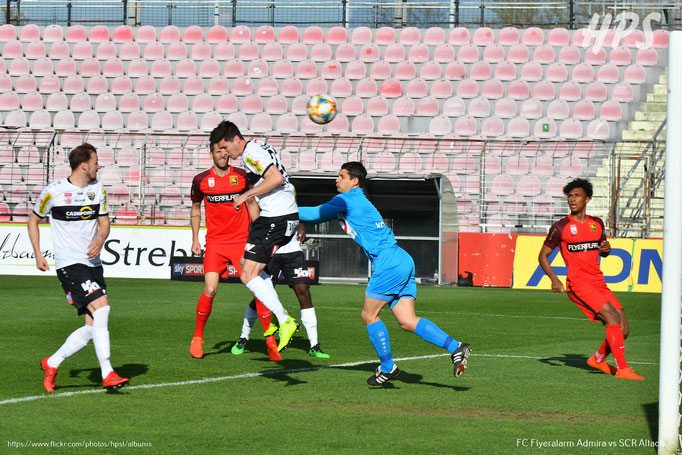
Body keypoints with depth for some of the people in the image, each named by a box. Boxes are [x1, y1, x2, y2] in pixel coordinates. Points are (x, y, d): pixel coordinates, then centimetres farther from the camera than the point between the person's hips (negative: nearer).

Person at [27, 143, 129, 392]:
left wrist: (101, 238, -6)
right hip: (69, 264, -6)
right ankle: (107, 375, -21)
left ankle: (51, 364, 20)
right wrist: (38, 254, 1)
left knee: (93, 327, 1)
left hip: (93, 263, 6)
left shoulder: (98, 189, 8)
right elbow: (33, 220, 7)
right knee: (101, 308, -23)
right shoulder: (53, 191, -6)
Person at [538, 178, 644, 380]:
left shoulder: (597, 224, 13)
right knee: (612, 316, -22)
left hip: (598, 283, 6)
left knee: (623, 329, 1)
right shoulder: (560, 227, -2)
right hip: (578, 284, -6)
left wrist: (606, 248, 2)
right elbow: (543, 255, 3)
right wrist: (554, 279, -11)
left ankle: (598, 359, 26)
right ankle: (622, 369, -20)